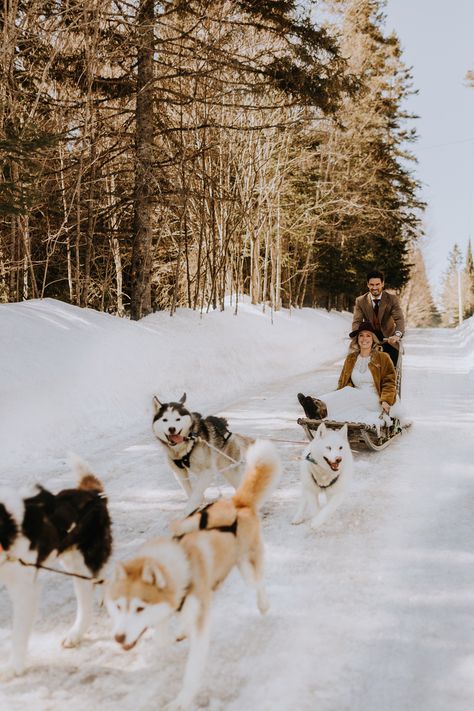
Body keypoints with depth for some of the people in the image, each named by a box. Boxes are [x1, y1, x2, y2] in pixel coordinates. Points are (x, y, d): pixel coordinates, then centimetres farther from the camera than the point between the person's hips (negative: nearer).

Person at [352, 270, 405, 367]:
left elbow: (399, 319, -18)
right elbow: (356, 321, -8)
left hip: (388, 339, -1)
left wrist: (397, 335, -40)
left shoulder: (392, 299, -6)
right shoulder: (360, 301, -1)